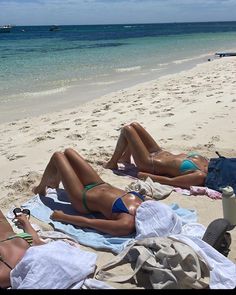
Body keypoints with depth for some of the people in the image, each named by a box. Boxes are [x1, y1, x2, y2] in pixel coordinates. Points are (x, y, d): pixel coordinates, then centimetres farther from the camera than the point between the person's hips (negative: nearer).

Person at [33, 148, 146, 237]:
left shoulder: (127, 225, -40)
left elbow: (88, 222, -31)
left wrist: (62, 216, -23)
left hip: (82, 198, -7)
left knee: (57, 156, 5)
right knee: (68, 152, 19)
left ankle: (40, 189, 34)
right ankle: (55, 181, 52)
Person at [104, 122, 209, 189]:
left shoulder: (200, 176, -33)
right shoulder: (205, 161, -11)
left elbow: (170, 180, -32)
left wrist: (144, 175, -28)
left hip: (149, 163, -8)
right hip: (160, 152, 9)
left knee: (127, 129, -4)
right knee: (134, 125, 17)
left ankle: (112, 164, 16)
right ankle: (125, 158, 37)